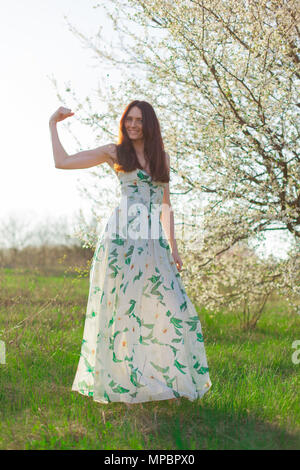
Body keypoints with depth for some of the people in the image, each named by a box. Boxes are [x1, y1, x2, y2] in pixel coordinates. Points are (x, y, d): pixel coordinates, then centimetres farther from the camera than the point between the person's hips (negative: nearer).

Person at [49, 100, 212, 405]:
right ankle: (121, 383, 8)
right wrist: (53, 123, 4)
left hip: (153, 242, 4)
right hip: (121, 238, -4)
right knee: (121, 306, -2)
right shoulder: (114, 152, 6)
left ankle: (171, 381, 12)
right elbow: (62, 162, 3)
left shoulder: (161, 156, 17)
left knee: (171, 306, -1)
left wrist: (173, 247, 16)